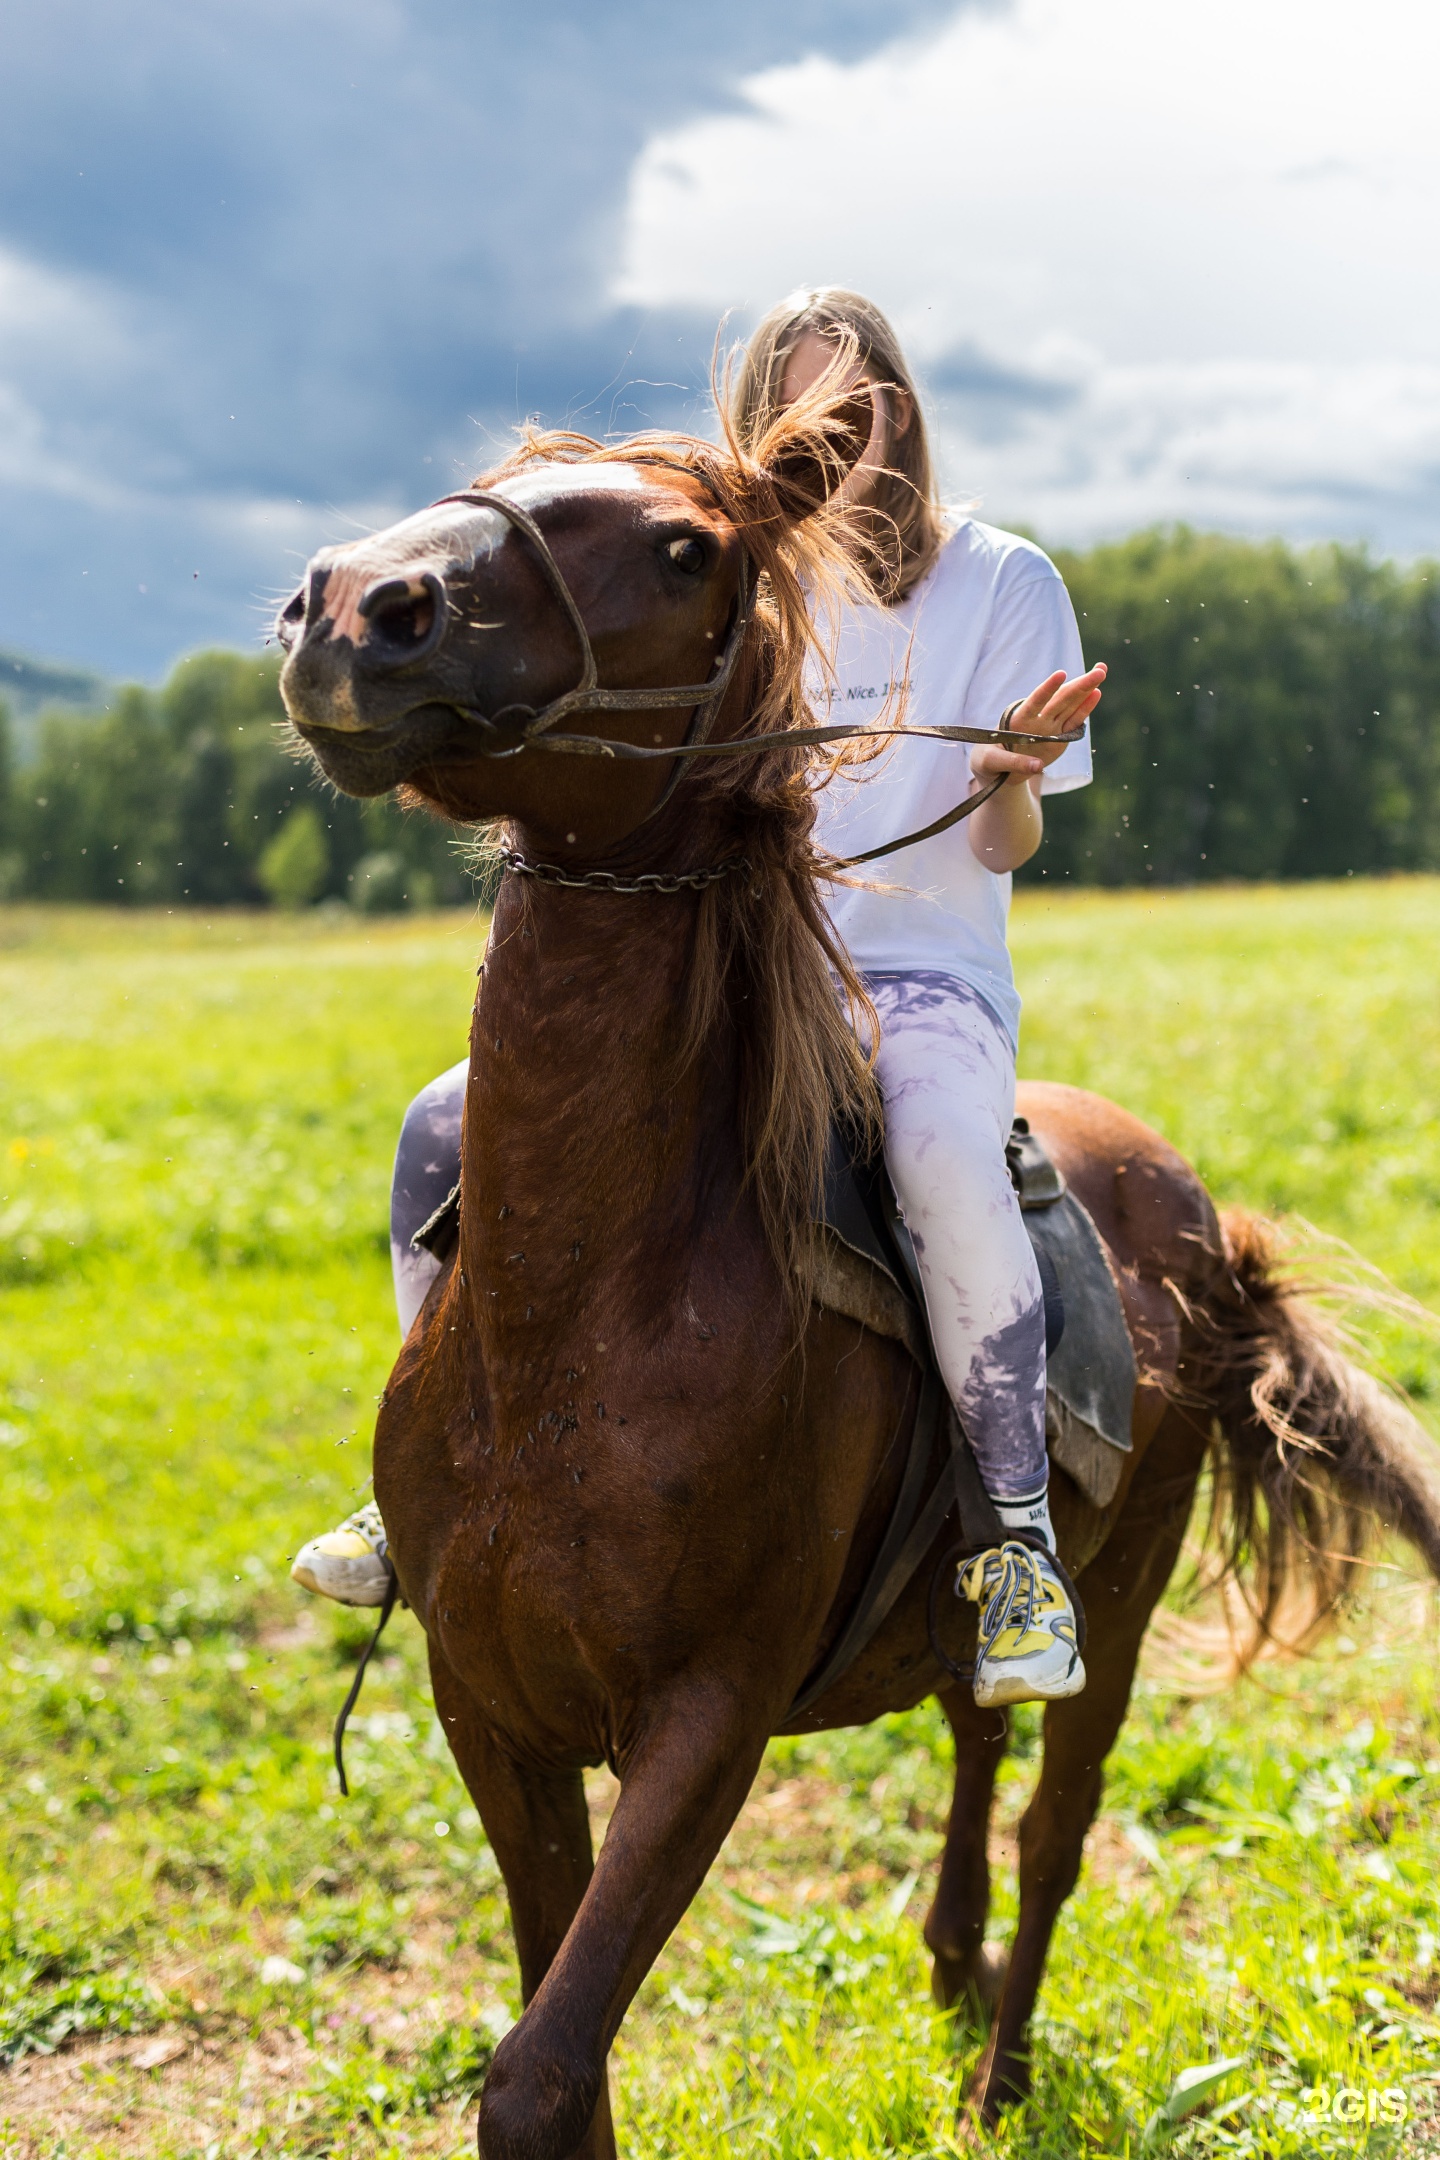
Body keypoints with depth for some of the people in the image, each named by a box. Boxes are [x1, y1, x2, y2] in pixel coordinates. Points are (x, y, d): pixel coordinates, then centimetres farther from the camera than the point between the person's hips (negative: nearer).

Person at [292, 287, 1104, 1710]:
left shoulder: (1001, 579, 2)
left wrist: (1013, 773, -25)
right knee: (447, 1130, -11)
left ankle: (1019, 1541, -25)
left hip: (923, 978, -4)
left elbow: (1003, 847, -2)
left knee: (948, 1169, -40)